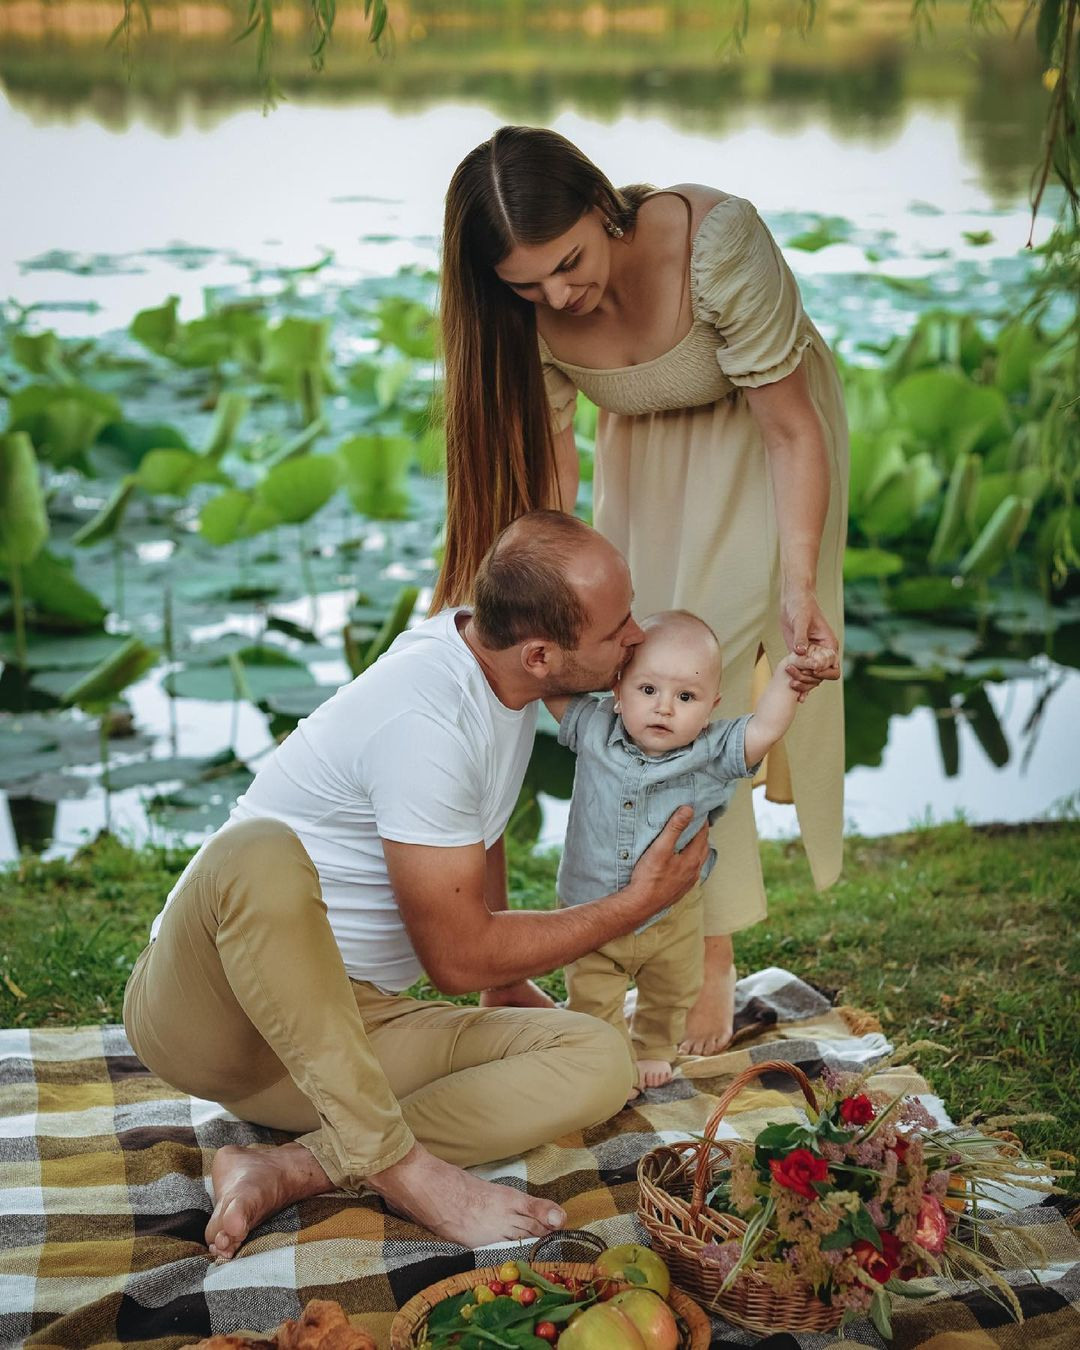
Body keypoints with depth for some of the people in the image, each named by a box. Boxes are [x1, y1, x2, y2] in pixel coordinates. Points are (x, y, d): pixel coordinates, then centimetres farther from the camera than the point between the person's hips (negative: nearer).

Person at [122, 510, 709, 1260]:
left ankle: (290, 1170, -18)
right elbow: (457, 958, -17)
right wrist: (637, 903, -6)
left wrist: (512, 988, 28)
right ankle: (399, 1164, -29)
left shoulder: (502, 666, 2)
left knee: (597, 1061, -12)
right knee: (261, 855, -41)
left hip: (350, 1020, 8)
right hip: (206, 1017, -8)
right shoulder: (426, 720, -25)